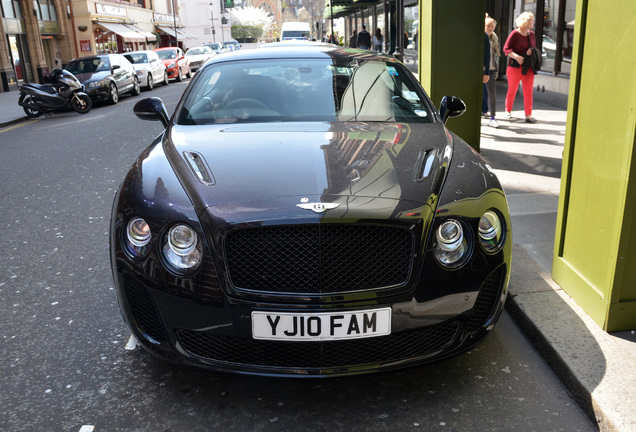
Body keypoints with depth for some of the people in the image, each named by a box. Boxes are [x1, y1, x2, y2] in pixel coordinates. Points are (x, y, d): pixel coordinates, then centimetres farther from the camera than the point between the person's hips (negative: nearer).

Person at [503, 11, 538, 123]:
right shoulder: (515, 33, -9)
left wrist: (532, 51, -4)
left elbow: (534, 47, 20)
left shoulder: (531, 34, 10)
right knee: (512, 90, 6)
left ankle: (528, 115, 1)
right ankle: (508, 111, 27)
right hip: (515, 67, -5)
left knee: (528, 91, -1)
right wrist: (516, 56, -24)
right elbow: (506, 49, -12)